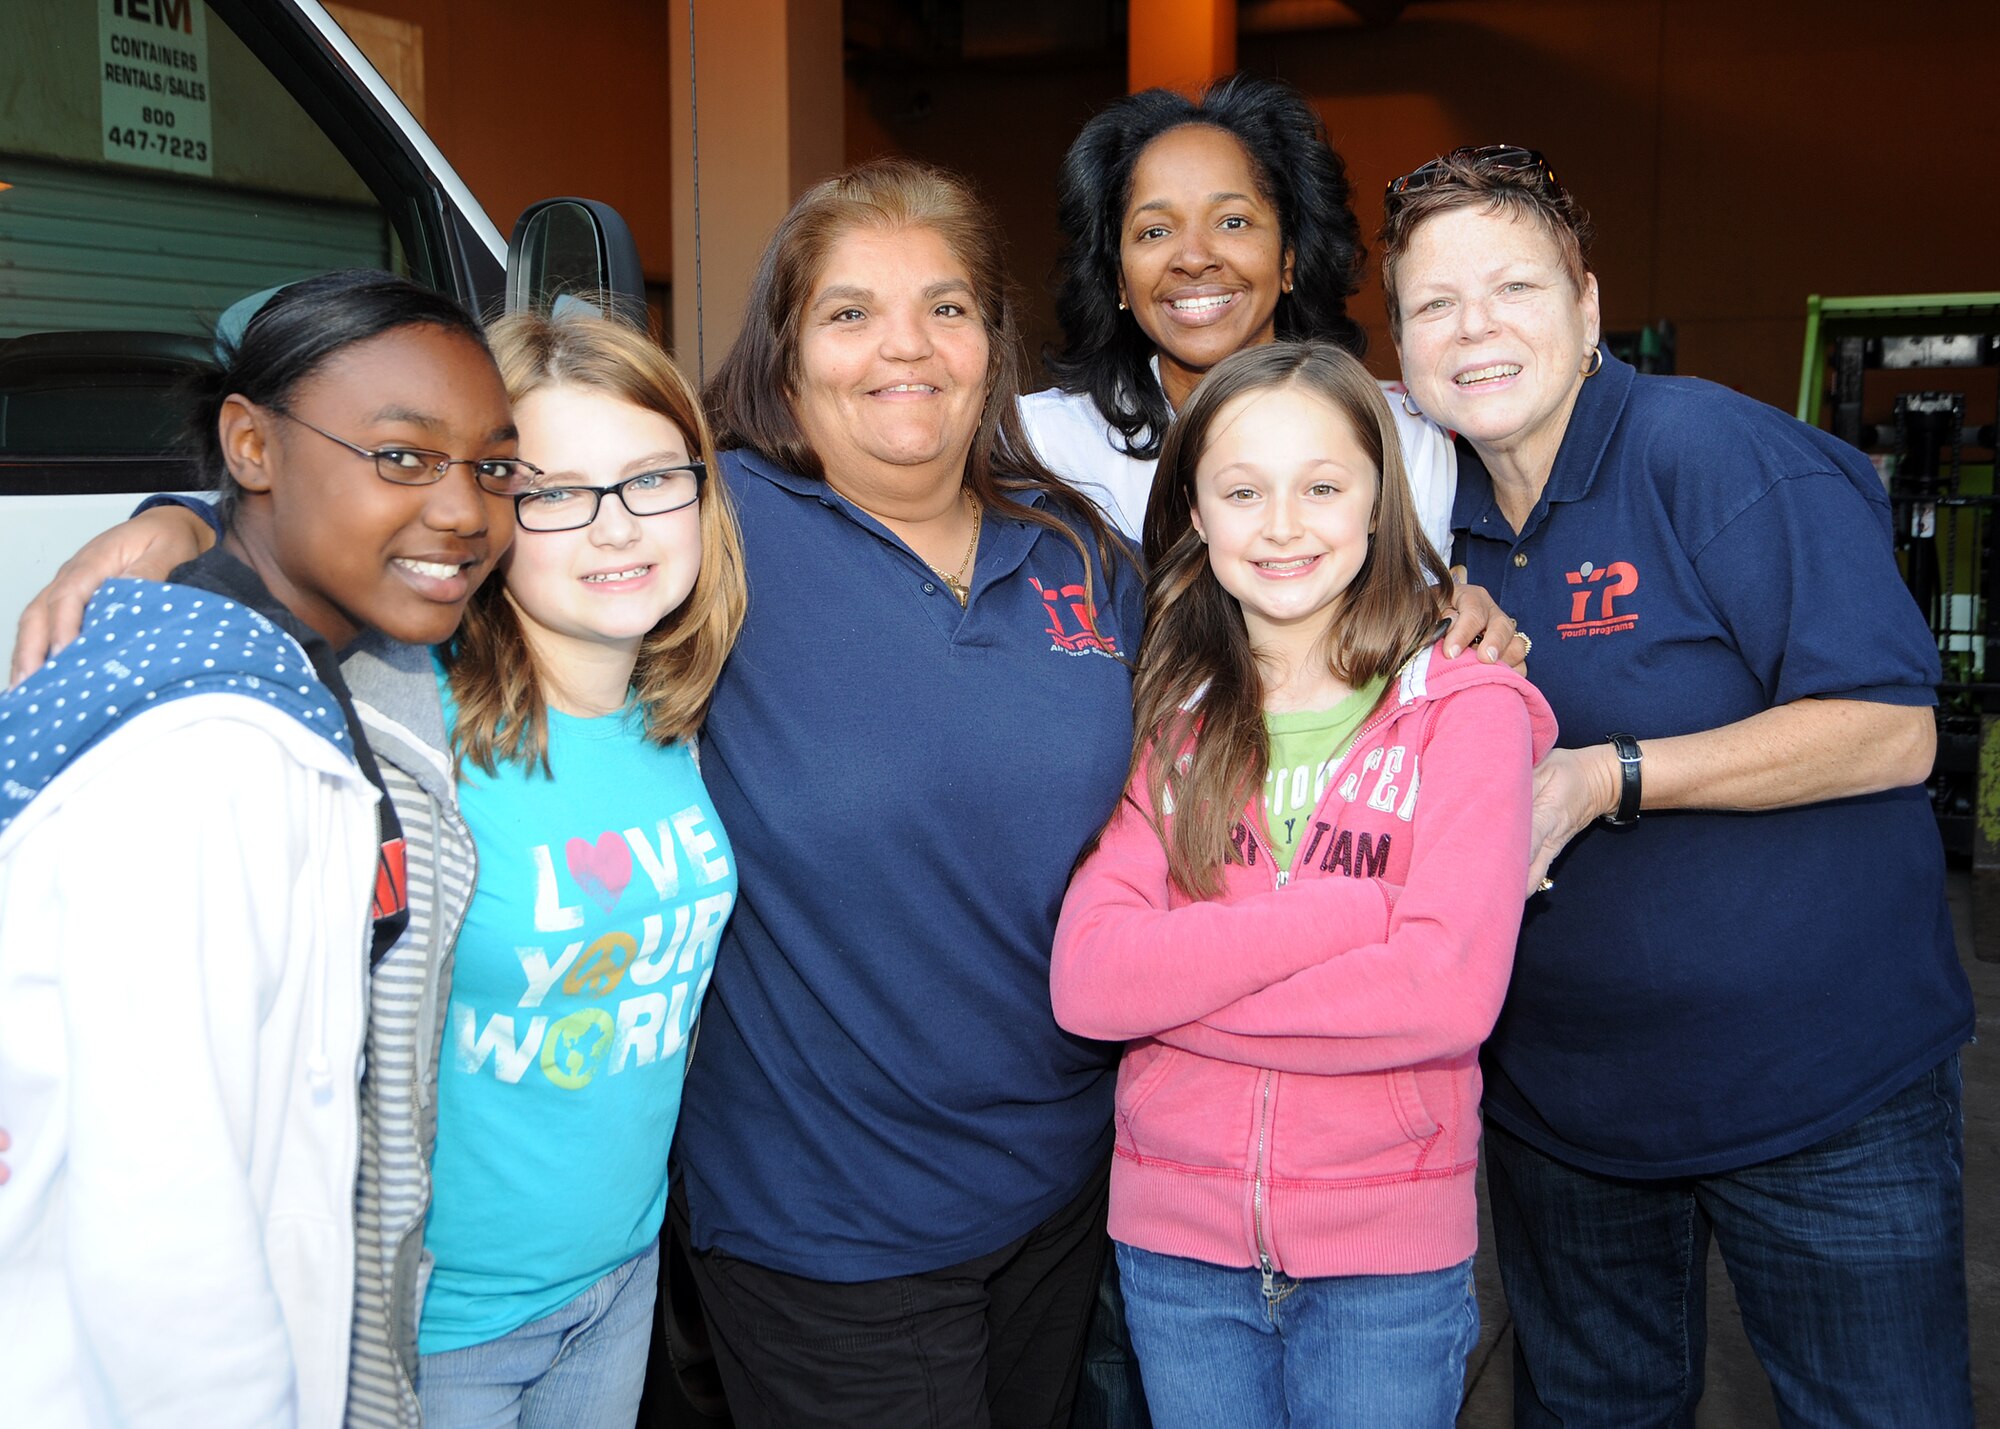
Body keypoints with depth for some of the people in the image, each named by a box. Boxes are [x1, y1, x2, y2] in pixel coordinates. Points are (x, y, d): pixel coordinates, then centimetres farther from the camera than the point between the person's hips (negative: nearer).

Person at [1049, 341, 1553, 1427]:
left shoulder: (1463, 708, -6)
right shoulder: (1168, 718, 1)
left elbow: (1452, 991, -19)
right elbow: (1085, 981, -12)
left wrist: (1179, 979, -15)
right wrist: (1342, 911, -19)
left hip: (1390, 1253, -2)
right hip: (1174, 1239, 2)